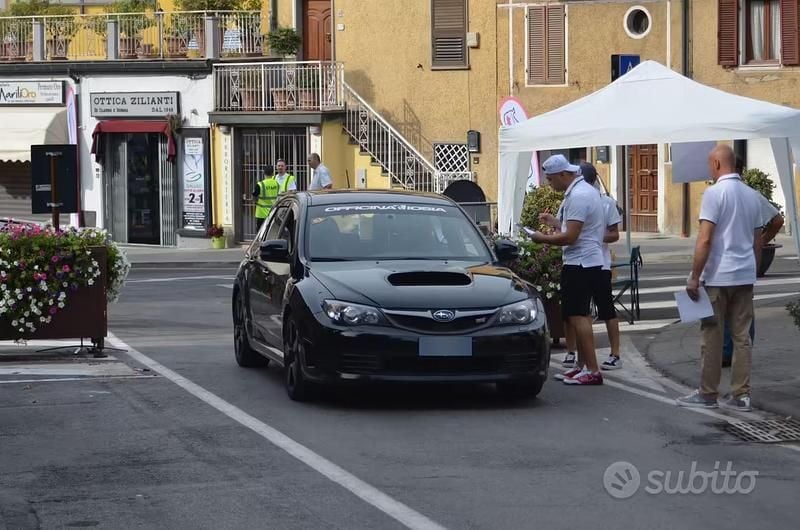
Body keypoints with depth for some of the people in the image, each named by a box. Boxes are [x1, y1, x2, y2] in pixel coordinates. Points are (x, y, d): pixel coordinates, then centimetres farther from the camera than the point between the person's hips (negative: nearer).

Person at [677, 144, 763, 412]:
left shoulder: (714, 193, -12)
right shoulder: (752, 195, 10)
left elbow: (704, 240, -16)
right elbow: (757, 241, 16)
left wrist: (694, 277, -12)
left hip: (718, 276, -6)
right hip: (745, 276, 6)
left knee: (712, 336, 1)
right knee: (742, 335, 7)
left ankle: (708, 394, 7)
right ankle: (741, 395, 7)